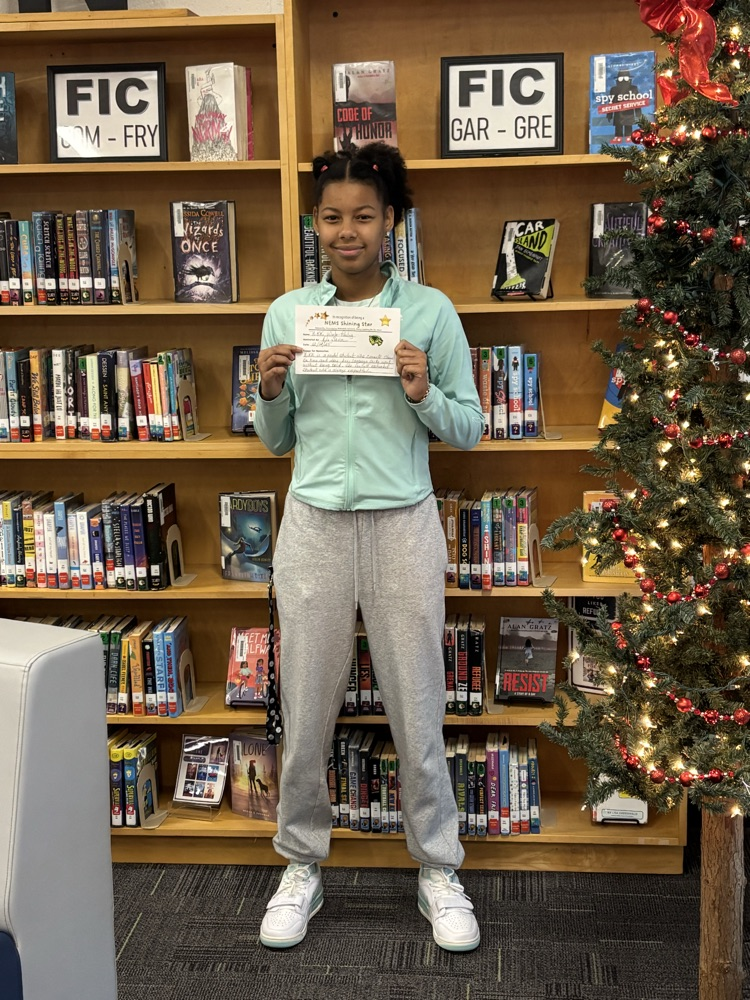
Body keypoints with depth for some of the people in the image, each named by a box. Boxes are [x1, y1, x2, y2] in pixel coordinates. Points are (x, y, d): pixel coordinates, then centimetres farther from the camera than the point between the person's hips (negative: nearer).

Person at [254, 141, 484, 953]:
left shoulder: (430, 311, -1)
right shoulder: (287, 313, 5)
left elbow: (469, 430, 3)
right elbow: (277, 440, 12)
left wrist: (423, 395, -15)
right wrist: (271, 391, -7)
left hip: (403, 526, -1)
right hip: (314, 526, 2)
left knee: (417, 708, 7)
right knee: (306, 707, 9)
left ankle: (438, 870, 25)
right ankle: (302, 866, 28)